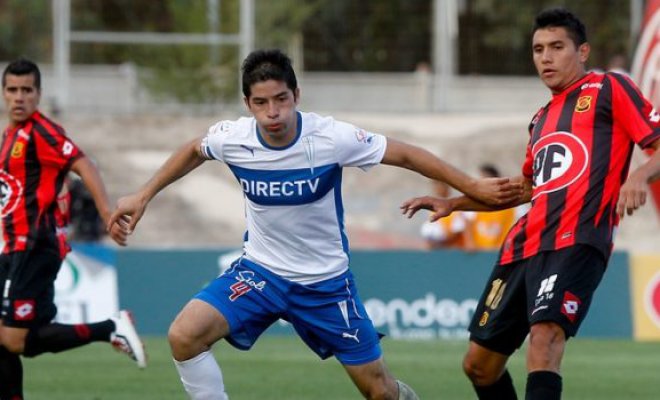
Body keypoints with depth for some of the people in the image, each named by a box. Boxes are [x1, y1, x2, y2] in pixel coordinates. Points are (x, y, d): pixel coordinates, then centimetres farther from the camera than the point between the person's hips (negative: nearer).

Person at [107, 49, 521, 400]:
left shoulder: (332, 137, -21)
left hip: (326, 281, -1)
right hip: (259, 271, 2)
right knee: (184, 336, -21)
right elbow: (193, 151, 11)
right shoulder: (232, 138, -14)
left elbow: (406, 154, -9)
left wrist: (473, 187, -7)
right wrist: (142, 196, 12)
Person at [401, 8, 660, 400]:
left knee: (545, 334, -31)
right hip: (525, 245, 8)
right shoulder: (542, 118, 24)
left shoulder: (609, 89, 3)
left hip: (576, 241, -8)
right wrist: (452, 203, 32)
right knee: (480, 363, 8)